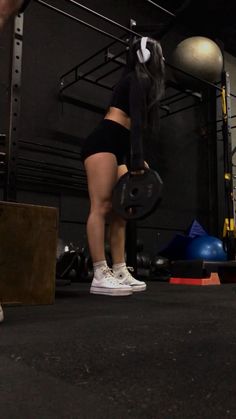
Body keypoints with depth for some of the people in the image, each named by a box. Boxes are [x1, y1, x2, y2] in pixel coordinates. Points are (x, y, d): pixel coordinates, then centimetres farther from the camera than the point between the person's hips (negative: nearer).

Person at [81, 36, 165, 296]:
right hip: (102, 143, -10)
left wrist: (138, 160, 19)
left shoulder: (139, 80, 26)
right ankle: (100, 276, -17)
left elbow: (138, 124, 23)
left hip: (116, 146, 10)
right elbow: (136, 122, -14)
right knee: (101, 207, -16)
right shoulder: (139, 79, -2)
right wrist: (137, 163, -20)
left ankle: (120, 272, 3)